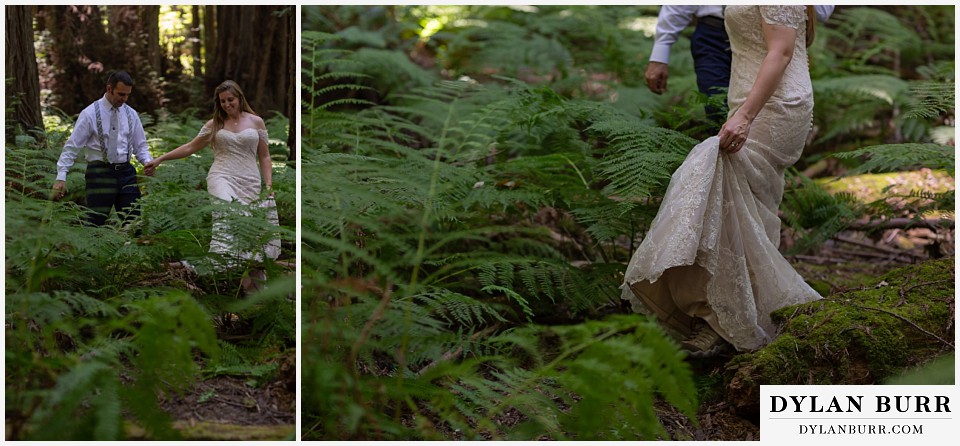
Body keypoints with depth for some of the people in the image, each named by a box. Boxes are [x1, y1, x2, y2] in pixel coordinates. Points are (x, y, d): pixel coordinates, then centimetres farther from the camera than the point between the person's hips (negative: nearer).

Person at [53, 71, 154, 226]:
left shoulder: (131, 114, 9)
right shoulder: (90, 114, -5)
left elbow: (140, 146, 15)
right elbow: (71, 147, -5)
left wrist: (148, 162, -8)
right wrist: (61, 178, -14)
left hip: (126, 173, 4)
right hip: (100, 173, -4)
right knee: (94, 225, -6)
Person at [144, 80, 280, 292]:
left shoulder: (256, 122, 13)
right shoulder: (214, 125, 14)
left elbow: (264, 157, 15)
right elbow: (190, 147, 19)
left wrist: (268, 185, 5)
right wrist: (159, 159, 15)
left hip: (250, 183, 1)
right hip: (222, 178, -1)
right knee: (228, 214, -32)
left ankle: (256, 276, 2)